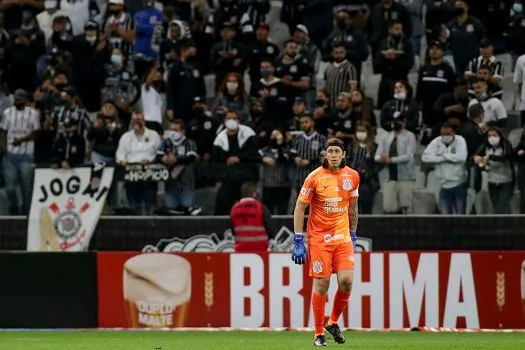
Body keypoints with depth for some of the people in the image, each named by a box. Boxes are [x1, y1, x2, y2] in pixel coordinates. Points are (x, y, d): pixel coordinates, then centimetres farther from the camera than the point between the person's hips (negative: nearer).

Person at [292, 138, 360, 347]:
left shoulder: (352, 176, 3)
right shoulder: (315, 177, -9)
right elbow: (299, 207, -5)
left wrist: (353, 235, 17)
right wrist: (298, 241, -9)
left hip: (343, 237, 3)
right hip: (318, 237, -3)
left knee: (346, 280, -10)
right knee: (321, 285, -4)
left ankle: (333, 322, 14)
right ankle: (319, 333, 9)